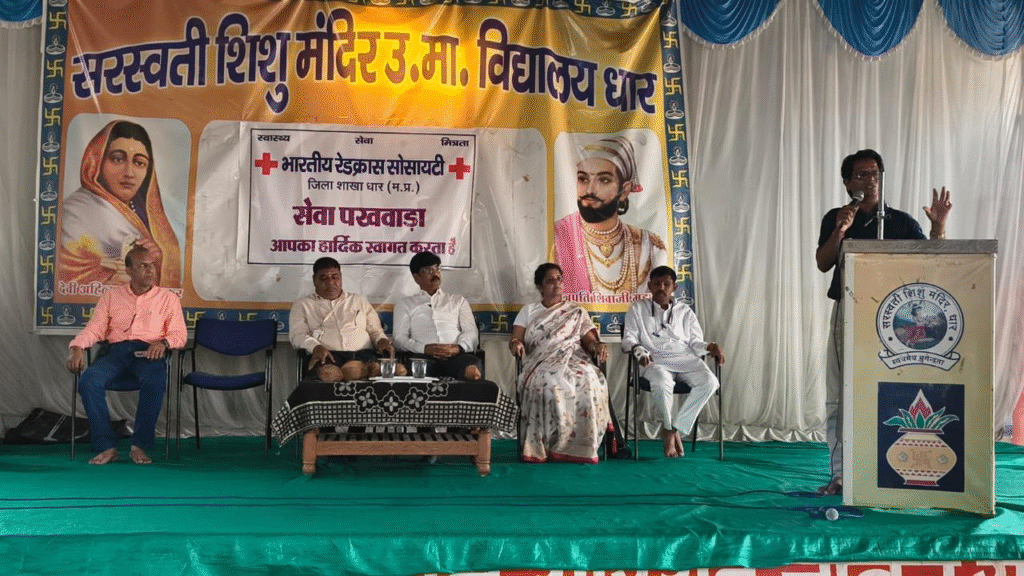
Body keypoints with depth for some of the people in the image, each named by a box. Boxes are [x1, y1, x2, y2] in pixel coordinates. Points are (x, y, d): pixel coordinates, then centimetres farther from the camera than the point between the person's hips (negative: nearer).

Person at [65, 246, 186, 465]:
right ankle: (106, 446, -25)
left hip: (149, 352, -2)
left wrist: (163, 343, -15)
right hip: (117, 350, 2)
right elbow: (94, 328, 12)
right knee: (89, 381, -30)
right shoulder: (111, 296, 20)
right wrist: (78, 347, -9)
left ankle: (140, 446, -26)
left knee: (154, 382, -37)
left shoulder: (168, 298, 15)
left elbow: (179, 334, 8)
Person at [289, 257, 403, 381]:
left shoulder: (358, 301, 30)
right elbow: (297, 335, 7)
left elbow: (375, 330, 26)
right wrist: (316, 347, -15)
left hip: (363, 353, 3)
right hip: (327, 354, -2)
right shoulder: (303, 305, 22)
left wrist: (382, 341, 1)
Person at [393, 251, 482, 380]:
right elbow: (399, 338, 12)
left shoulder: (458, 301, 33)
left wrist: (459, 347, -10)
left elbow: (471, 332, 17)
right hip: (424, 356, -1)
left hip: (457, 355, 1)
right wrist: (425, 348, -11)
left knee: (472, 368, -41)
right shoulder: (405, 304, 29)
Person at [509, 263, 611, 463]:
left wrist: (599, 346, -12)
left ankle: (580, 444, -31)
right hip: (542, 363, -1)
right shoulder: (529, 311, 22)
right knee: (549, 381, -38)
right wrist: (515, 344, -14)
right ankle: (547, 443, -31)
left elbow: (590, 340, 12)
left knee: (588, 379, -35)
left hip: (574, 360, 1)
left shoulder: (577, 313, 23)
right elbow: (515, 339, 11)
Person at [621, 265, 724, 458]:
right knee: (662, 384, -39)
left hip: (685, 357, 3)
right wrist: (639, 350, -14)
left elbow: (695, 342, 18)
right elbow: (629, 339, 9)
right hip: (654, 359, -3)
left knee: (709, 382, -29)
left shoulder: (685, 311, 25)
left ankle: (674, 428, -21)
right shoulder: (637, 309, 19)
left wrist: (709, 347, -4)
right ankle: (668, 428, -11)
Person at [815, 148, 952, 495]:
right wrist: (840, 230, -16)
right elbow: (823, 264, -2)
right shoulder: (835, 219, 8)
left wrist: (938, 225, -11)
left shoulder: (901, 221, 8)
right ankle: (840, 475, 7)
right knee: (840, 396, 0)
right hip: (847, 314, 0)